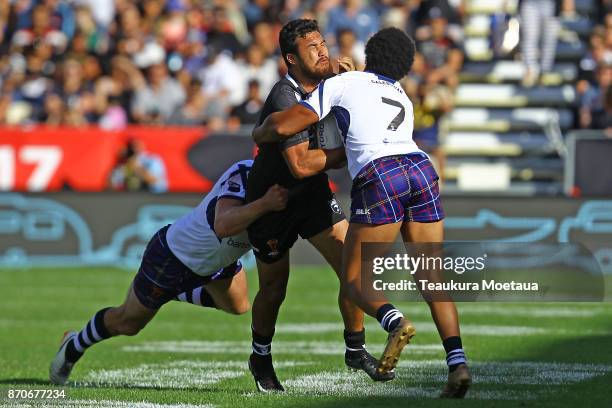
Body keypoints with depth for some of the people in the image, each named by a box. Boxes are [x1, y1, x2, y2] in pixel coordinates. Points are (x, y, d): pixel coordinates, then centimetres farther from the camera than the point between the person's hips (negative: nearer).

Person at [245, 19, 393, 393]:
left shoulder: (325, 85, -5)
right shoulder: (285, 99, -29)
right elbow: (300, 164, -34)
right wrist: (349, 152, -25)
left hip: (313, 194, 6)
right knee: (274, 290, 8)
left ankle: (356, 350, 8)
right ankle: (261, 358, 34)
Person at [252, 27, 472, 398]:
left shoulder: (341, 84, 15)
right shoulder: (403, 101, 32)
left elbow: (283, 125, 10)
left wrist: (260, 134, 30)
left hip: (378, 180, -5)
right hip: (422, 170, 5)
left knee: (355, 280, 4)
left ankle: (395, 322, -28)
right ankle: (457, 362, -11)